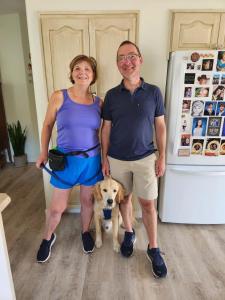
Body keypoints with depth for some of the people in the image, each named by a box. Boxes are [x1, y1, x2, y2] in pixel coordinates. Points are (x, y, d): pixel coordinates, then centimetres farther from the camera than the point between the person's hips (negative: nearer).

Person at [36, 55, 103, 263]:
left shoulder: (98, 102, 1)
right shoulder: (59, 97, -7)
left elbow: (102, 131, 8)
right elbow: (48, 125, 3)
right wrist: (44, 152, 2)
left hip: (92, 159, 2)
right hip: (66, 159, -2)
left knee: (88, 200, 17)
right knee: (58, 207, 10)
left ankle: (85, 231, 45)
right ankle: (48, 237, 40)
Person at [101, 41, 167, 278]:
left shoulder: (153, 92, -3)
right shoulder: (111, 95, -2)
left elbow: (160, 126, 1)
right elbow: (106, 129, 2)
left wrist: (162, 157, -2)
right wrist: (104, 158, 0)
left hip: (145, 159, -1)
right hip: (117, 160, 1)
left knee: (148, 204, 6)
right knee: (124, 198, 16)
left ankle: (153, 249, 26)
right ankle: (129, 233, 41)